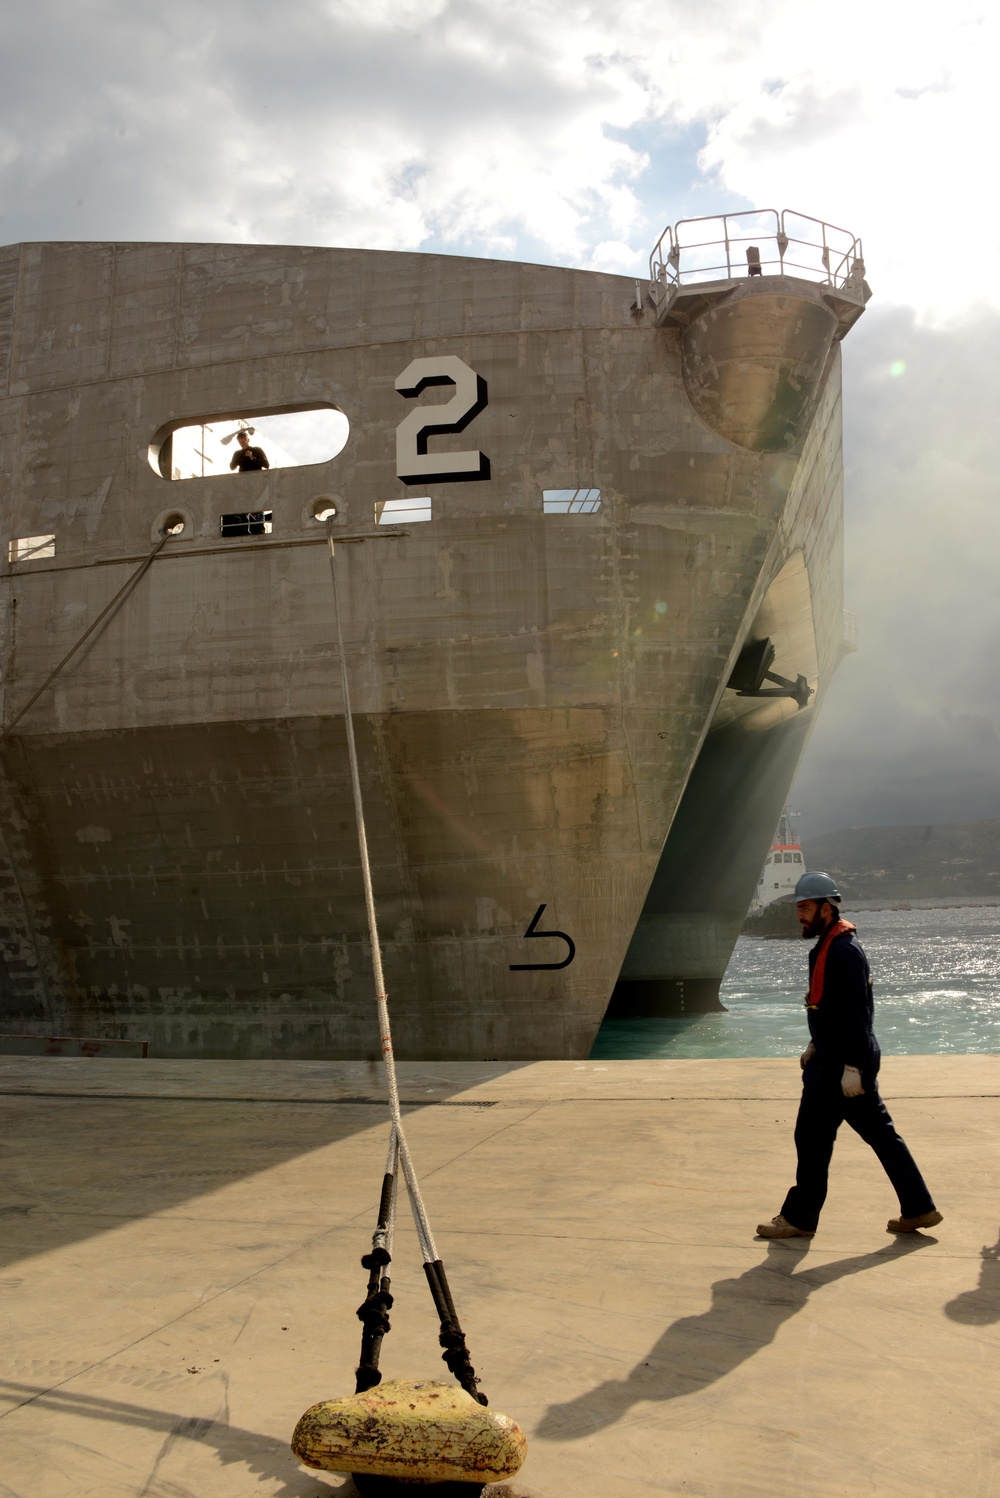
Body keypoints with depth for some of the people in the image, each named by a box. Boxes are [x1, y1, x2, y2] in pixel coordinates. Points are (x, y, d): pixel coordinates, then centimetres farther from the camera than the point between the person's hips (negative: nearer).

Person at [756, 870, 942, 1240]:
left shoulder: (844, 950, -20)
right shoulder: (829, 946, 12)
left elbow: (855, 1012, -23)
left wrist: (851, 1068, -24)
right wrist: (815, 1044, 22)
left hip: (841, 1064, -10)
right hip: (835, 1058, 10)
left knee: (812, 1136, 0)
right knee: (879, 1131, 14)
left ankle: (799, 1218, 12)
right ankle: (918, 1209, 21)